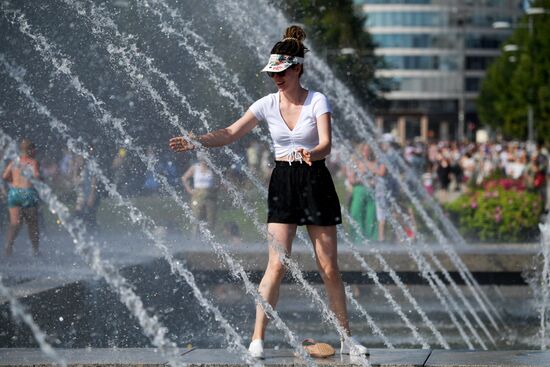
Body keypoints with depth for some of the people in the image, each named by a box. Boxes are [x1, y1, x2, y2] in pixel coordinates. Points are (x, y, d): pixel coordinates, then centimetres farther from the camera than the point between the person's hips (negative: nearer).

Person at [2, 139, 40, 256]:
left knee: (15, 222, -3)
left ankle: (9, 244, -27)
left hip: (14, 192, 4)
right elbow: (36, 175, -19)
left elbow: (4, 176, 4)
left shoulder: (13, 162, 10)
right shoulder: (33, 162, -5)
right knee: (32, 223, 10)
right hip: (28, 192, -4)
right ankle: (35, 250, 18)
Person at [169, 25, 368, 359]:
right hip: (282, 183, 2)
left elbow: (326, 144, -20)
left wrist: (311, 154, -42)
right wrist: (197, 142, -14)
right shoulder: (267, 104, 0)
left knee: (329, 267, 3)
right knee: (277, 265, -8)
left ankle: (347, 338, 16)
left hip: (315, 182, -2)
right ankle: (258, 338, -5)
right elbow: (230, 134, 1)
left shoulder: (318, 101, -8)